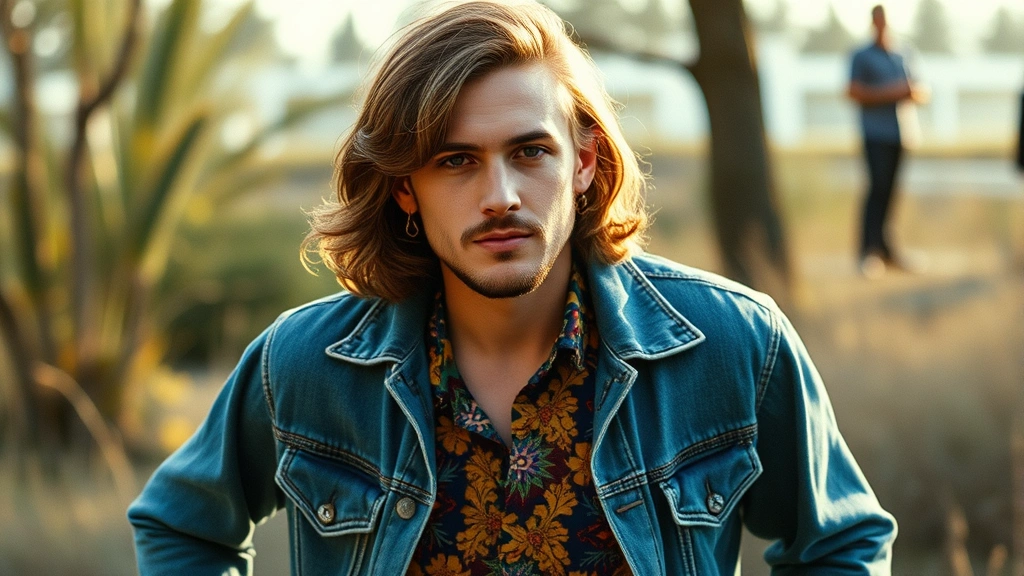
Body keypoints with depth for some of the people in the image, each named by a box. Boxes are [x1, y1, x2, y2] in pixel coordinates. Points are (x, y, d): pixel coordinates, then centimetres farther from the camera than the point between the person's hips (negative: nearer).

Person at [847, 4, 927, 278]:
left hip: (899, 134, 5)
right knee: (878, 186, -13)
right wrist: (889, 93, -12)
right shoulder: (862, 57, 4)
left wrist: (911, 92, -4)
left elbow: (922, 93, 19)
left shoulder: (902, 58, 18)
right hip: (875, 133, -5)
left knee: (889, 191, 3)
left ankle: (885, 248, 6)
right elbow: (855, 91, -5)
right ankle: (870, 250, -13)